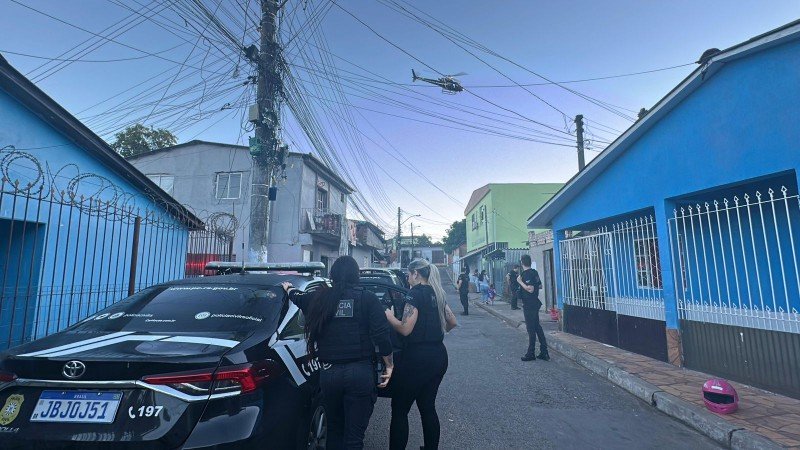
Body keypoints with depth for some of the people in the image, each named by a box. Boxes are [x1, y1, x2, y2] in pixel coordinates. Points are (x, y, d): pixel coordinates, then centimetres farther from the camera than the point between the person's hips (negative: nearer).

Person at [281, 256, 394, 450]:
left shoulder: (320, 298, 3)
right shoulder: (367, 298, -5)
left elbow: (297, 296, 25)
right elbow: (382, 335, -11)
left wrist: (288, 288, 47)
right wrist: (389, 365, 3)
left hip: (329, 373, 3)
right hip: (360, 372, -3)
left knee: (334, 428, 24)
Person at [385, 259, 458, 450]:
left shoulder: (416, 294, -14)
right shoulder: (436, 294, 10)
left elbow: (405, 329, -19)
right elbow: (452, 322, 18)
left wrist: (389, 316, -6)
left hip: (418, 358, -8)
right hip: (439, 356, 8)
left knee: (399, 409, 3)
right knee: (428, 407, 18)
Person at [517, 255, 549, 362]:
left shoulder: (526, 274, -18)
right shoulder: (534, 272, 9)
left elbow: (530, 289, -26)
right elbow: (540, 286, 17)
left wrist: (520, 282, -18)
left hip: (529, 305, -9)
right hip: (535, 303, 9)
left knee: (531, 329, -1)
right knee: (537, 327, 14)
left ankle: (531, 354, 7)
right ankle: (544, 352, 19)